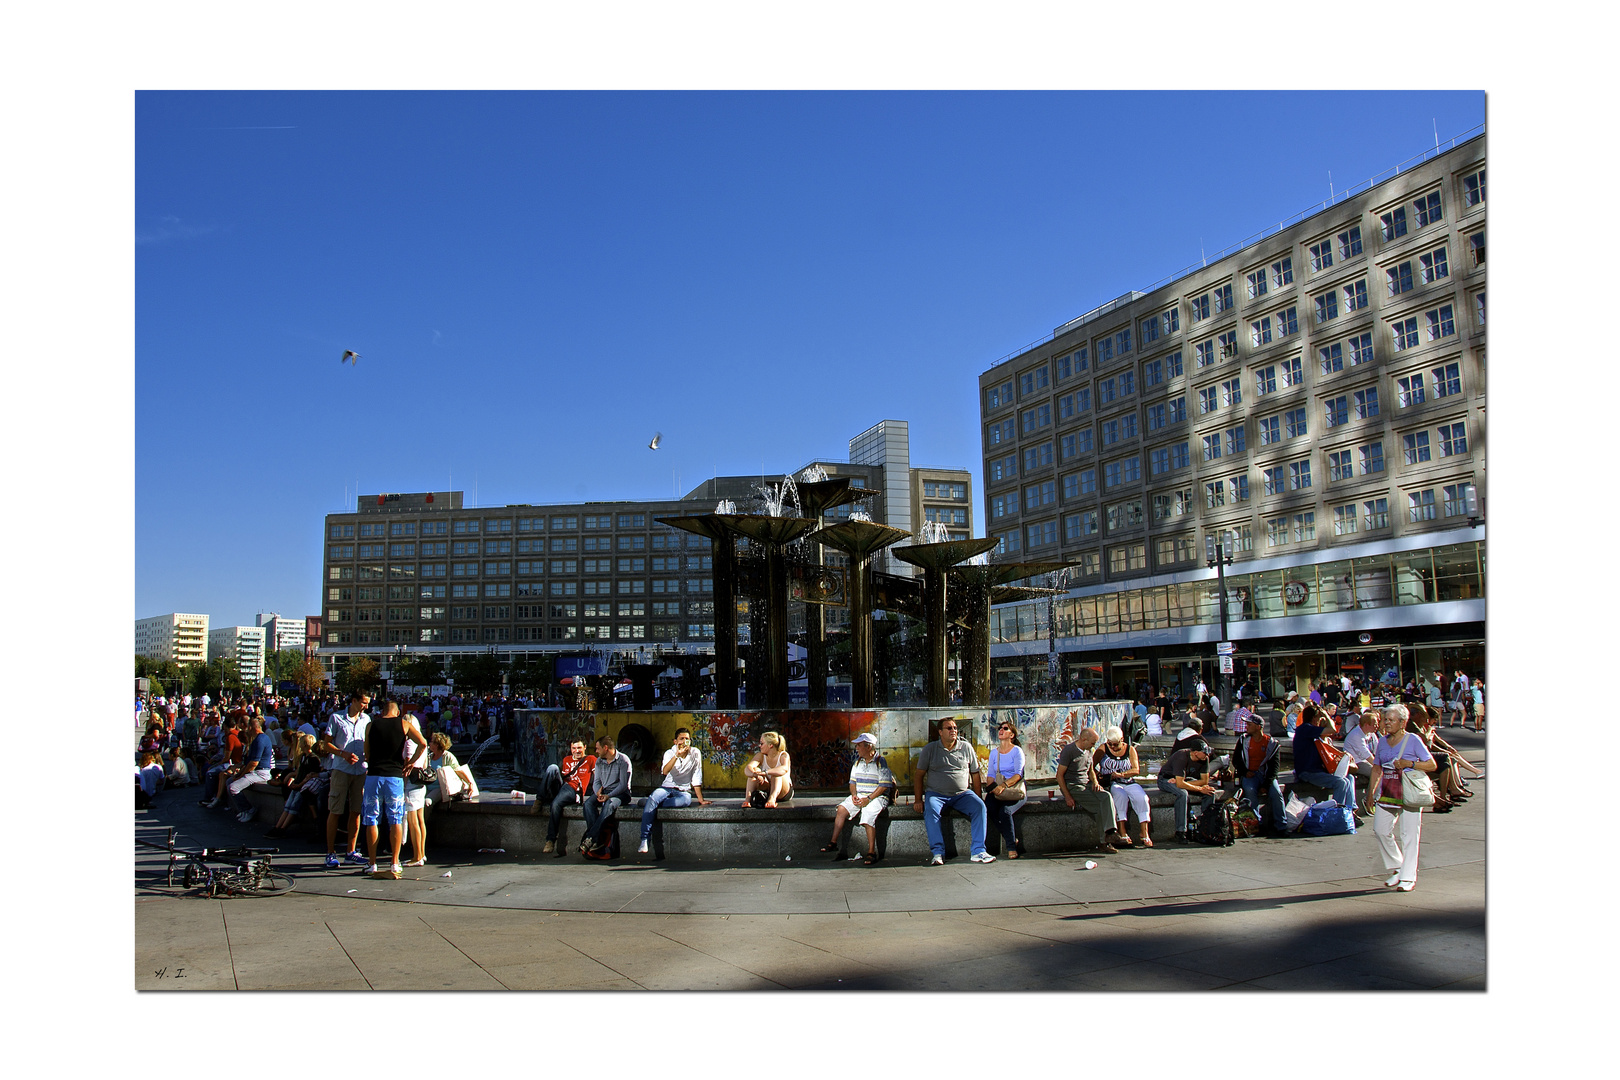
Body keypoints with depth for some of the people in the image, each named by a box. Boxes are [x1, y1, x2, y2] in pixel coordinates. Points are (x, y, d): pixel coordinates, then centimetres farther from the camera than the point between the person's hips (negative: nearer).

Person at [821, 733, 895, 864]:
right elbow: (852, 782, 17)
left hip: (877, 797, -6)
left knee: (868, 816, -31)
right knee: (841, 809, -16)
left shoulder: (881, 762, -7)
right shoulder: (858, 762, 13)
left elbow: (884, 785, -12)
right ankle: (833, 843, -11)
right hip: (859, 795, 6)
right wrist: (854, 794, -5)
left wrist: (869, 799, -19)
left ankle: (871, 853, -26)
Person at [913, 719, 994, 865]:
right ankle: (937, 853, -29)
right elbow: (919, 774, 5)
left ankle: (978, 852, -24)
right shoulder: (930, 749, 4)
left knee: (980, 807, -25)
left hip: (962, 793, 2)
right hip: (936, 794, -2)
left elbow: (975, 774, 14)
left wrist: (978, 797, 5)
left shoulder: (966, 748, 9)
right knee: (930, 811, -33)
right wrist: (918, 800, -3)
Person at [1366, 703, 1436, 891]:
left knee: (1409, 835, -2)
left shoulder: (1413, 740, -4)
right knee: (1381, 830, 1)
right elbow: (1377, 769, 18)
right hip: (1386, 793, 5)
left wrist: (1409, 764, -18)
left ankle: (1408, 878, 7)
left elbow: (1431, 765, -4)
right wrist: (1371, 792, 13)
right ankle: (1396, 869, 21)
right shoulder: (1383, 742, 11)